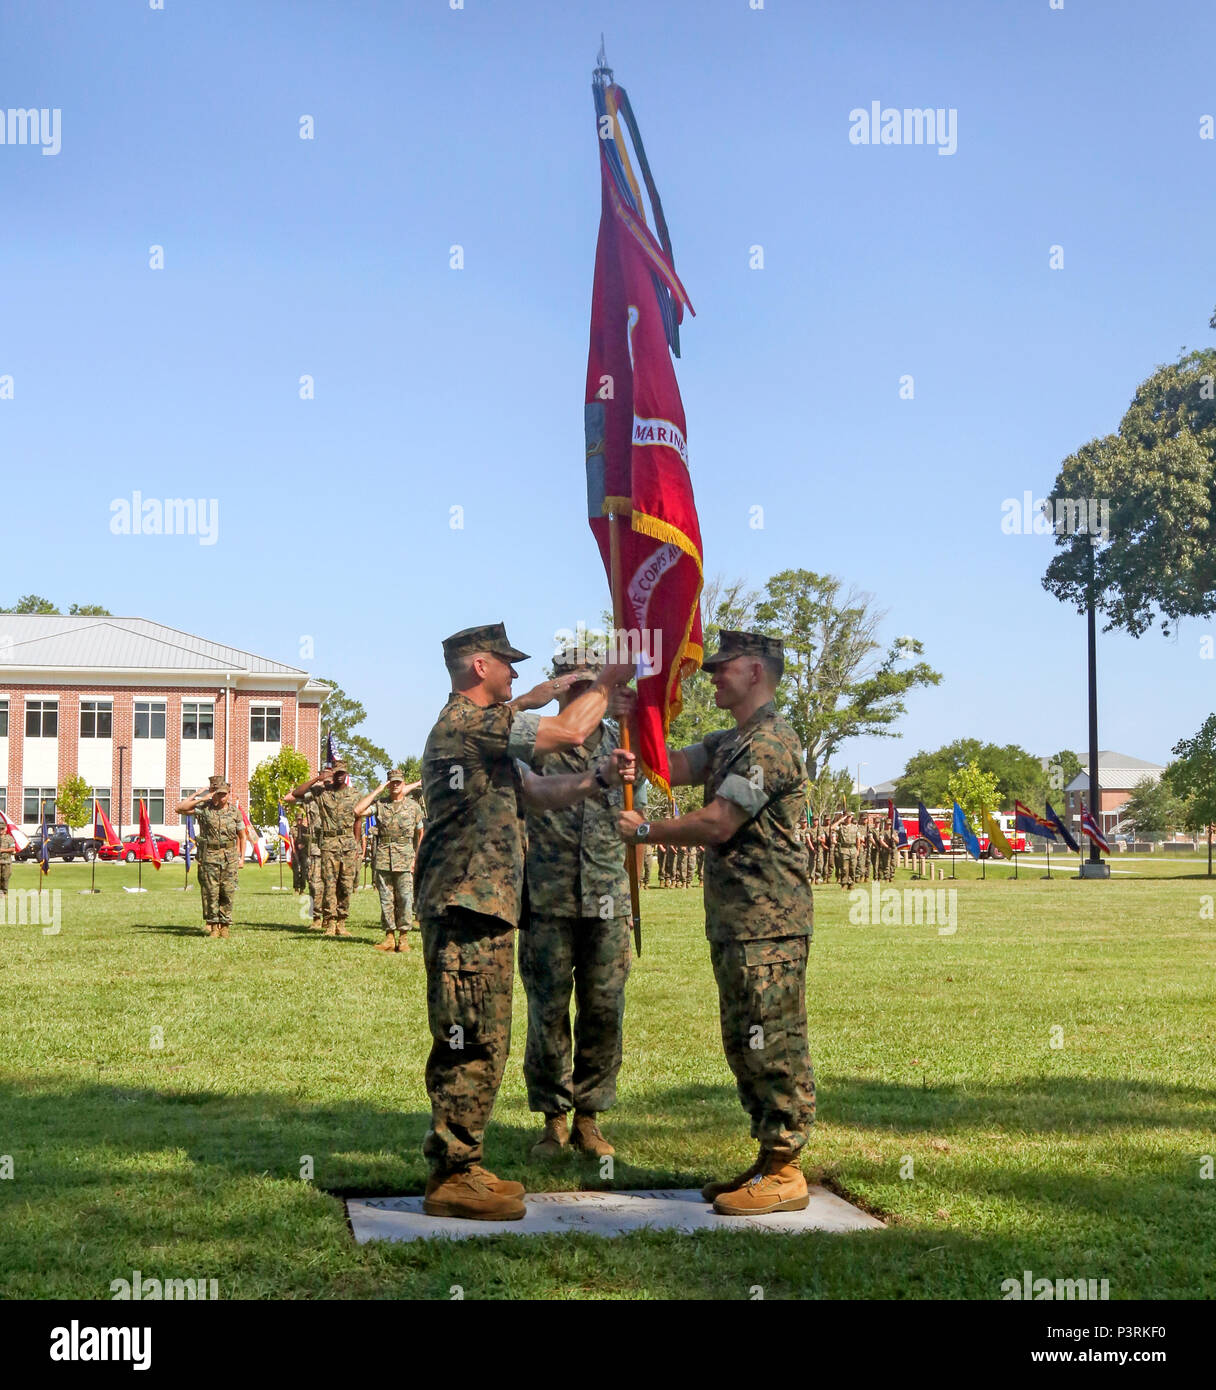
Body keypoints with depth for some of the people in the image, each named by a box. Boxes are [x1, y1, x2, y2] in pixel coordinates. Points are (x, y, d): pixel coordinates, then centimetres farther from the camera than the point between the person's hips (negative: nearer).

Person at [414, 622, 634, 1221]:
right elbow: (569, 731, -14)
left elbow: (537, 792, 21)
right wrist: (606, 682, 2)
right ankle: (453, 1177, -4)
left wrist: (600, 777, 5)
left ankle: (462, 1169, 20)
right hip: (467, 908, -11)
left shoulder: (482, 732, 22)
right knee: (472, 1044, -9)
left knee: (480, 1045, 14)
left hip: (484, 908, 11)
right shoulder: (466, 722, -13)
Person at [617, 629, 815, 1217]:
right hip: (735, 921, 11)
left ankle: (784, 1173, -1)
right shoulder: (730, 742, 21)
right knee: (744, 1045, 14)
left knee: (774, 1046, -6)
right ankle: (769, 1162, 22)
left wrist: (644, 831, -8)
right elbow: (672, 766, 8)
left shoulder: (771, 742, -14)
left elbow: (717, 824, -18)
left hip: (767, 923, -11)